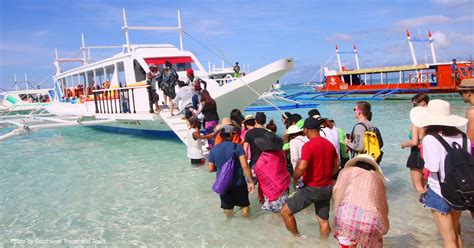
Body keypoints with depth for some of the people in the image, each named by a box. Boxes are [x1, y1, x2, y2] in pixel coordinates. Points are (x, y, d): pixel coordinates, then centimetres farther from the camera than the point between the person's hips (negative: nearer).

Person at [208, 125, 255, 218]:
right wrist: (251, 182, -13)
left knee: (227, 205, 21)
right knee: (244, 204, 18)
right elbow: (245, 166, -18)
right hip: (238, 182, -2)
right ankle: (245, 208, 0)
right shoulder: (237, 147, -10)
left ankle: (228, 209, 4)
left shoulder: (214, 150, 1)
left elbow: (210, 169, 7)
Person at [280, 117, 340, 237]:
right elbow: (336, 165, 16)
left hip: (312, 188, -7)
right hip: (327, 188, 8)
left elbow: (301, 168, -28)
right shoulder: (329, 144, 6)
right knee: (323, 220, 18)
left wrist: (295, 178, -9)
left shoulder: (308, 145, -18)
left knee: (285, 212, 4)